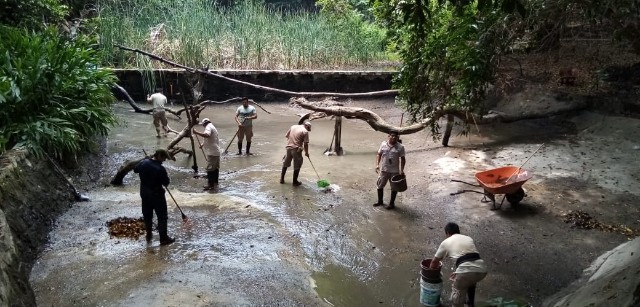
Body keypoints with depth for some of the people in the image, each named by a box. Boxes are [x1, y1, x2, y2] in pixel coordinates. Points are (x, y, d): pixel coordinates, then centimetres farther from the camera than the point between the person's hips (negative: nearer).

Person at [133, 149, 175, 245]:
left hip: (144, 194, 7)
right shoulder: (160, 169, -25)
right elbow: (166, 183, -17)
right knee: (162, 217, 5)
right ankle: (163, 238, 9)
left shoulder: (143, 162, -5)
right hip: (157, 195, -7)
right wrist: (166, 177, 0)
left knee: (147, 215, 19)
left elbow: (135, 169, 15)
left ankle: (149, 235, 31)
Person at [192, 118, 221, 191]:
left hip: (212, 152, -10)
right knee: (215, 169, 14)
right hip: (216, 152, 10)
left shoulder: (208, 127, -11)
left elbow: (206, 135, -34)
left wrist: (196, 132, -34)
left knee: (210, 169, -5)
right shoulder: (213, 127, 22)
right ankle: (215, 184, 22)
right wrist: (203, 144, 28)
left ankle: (210, 185, -2)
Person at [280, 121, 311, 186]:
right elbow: (305, 144, -9)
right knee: (297, 166, 7)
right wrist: (306, 152, 5)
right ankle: (295, 182, 13)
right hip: (296, 149, -5)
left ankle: (282, 179, 27)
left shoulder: (293, 126, 9)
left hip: (289, 147, 5)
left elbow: (286, 136, 12)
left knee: (285, 163, 19)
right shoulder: (305, 132, -6)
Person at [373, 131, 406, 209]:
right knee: (380, 185, 11)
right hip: (383, 169, 2)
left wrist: (402, 170, -12)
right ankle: (380, 201, 31)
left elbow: (402, 159, -4)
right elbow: (379, 154, 5)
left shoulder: (400, 147, -8)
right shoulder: (383, 144, -1)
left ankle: (392, 203, 24)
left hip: (394, 171, -2)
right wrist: (377, 164, -6)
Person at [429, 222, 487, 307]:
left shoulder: (446, 242, 17)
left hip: (466, 271, -5)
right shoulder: (469, 238, 28)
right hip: (481, 269, 6)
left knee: (457, 290, 21)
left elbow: (435, 261, 26)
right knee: (471, 281, 37)